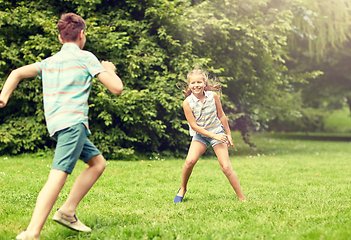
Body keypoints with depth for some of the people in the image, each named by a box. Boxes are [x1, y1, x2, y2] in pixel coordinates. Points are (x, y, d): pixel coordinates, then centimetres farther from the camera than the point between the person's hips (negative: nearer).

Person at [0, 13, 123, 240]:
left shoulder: (49, 62, 21)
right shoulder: (86, 57, 3)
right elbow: (117, 88, 0)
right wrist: (110, 70, 19)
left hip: (56, 123, 8)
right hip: (73, 122, -8)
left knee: (98, 162, 18)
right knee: (58, 176, -18)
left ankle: (67, 211, 11)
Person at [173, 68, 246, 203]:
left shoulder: (213, 96, -10)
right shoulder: (187, 103, -14)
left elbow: (221, 116, 3)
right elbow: (194, 126, -13)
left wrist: (228, 135, 8)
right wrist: (214, 136, -18)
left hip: (217, 132, 0)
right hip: (200, 135, 0)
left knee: (226, 167, -8)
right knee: (190, 161, -21)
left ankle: (242, 199, -1)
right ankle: (182, 189, 5)